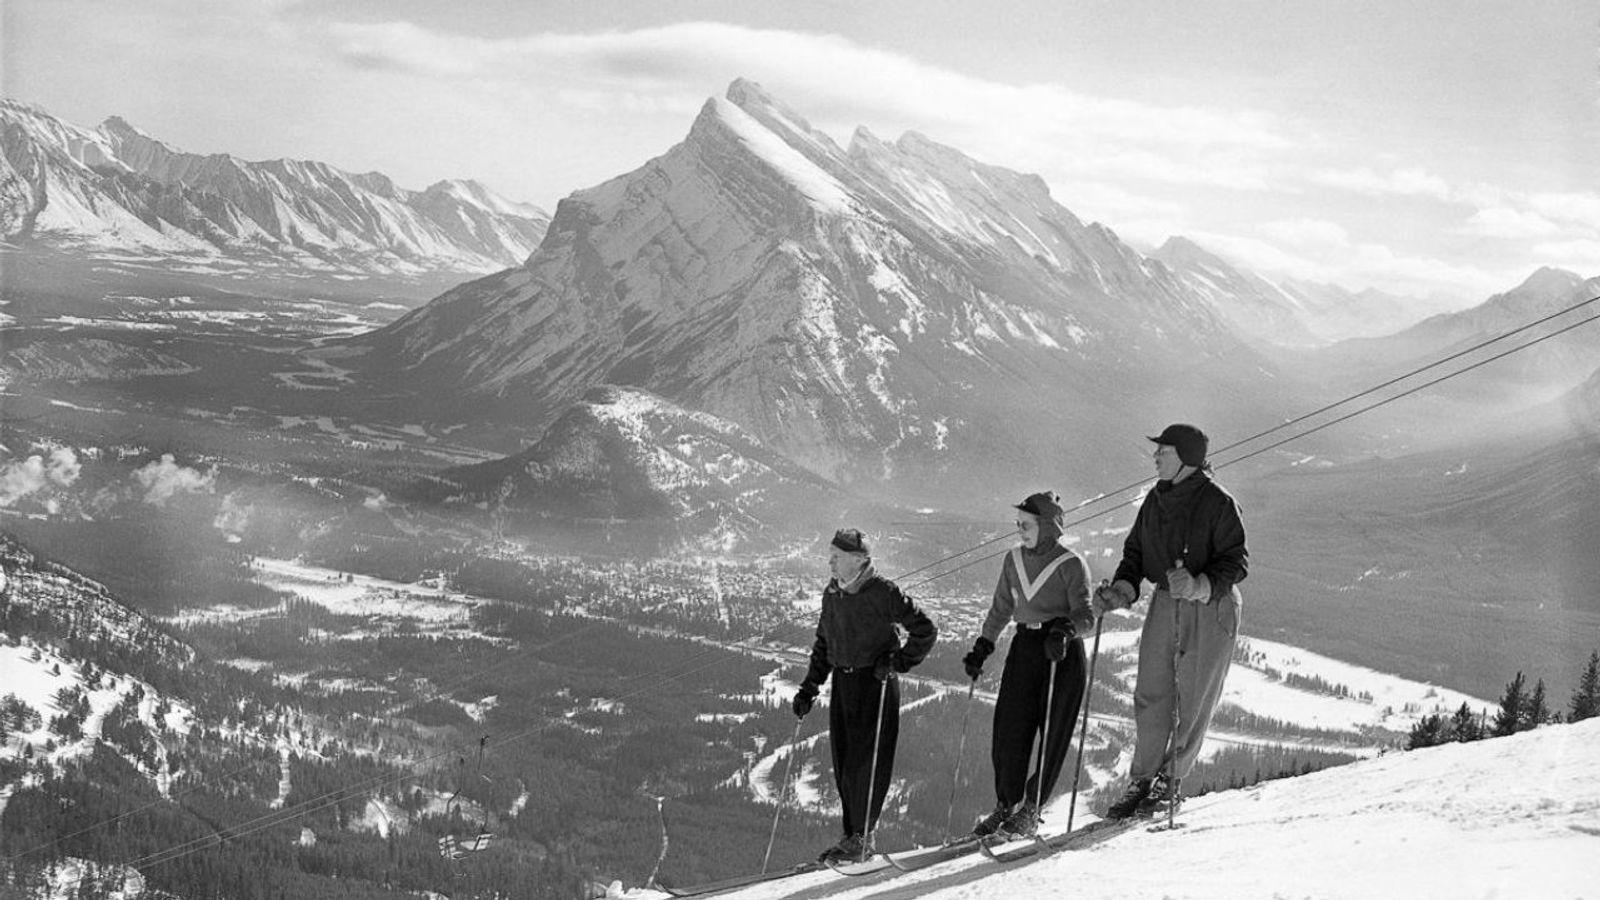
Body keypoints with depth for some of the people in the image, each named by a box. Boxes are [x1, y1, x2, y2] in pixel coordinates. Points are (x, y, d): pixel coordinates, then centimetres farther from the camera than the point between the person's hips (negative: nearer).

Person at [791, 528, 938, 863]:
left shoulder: (882, 593, -13)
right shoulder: (832, 593, 9)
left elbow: (925, 631, -10)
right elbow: (823, 644, 19)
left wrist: (897, 661, -18)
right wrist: (809, 688, 14)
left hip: (876, 683, -7)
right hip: (842, 682, 7)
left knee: (867, 761, -6)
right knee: (843, 761, 7)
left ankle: (862, 836, 3)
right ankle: (853, 833, 16)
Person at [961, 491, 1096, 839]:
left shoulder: (1071, 565, -9)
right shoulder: (1014, 560, 9)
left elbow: (1086, 616, -14)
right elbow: (1001, 608, 19)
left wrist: (1065, 627, -33)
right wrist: (982, 647, 14)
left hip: (1062, 653, -5)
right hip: (1024, 649, 5)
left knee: (1052, 735, -2)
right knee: (1008, 731, -1)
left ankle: (1030, 810, 10)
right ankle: (1005, 805, 14)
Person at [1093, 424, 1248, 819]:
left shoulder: (1217, 502, -13)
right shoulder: (1155, 500, 7)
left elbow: (1236, 561, -15)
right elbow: (1135, 553, 12)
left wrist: (1200, 586, -30)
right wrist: (1122, 590, -5)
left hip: (1212, 608, -6)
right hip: (1165, 604, 6)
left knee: (1194, 700, 1)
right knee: (1151, 694, 3)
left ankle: (1171, 782, 12)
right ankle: (1142, 780, 11)